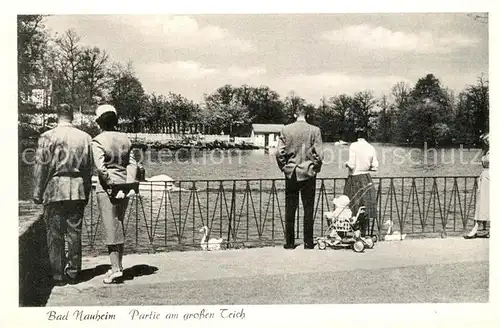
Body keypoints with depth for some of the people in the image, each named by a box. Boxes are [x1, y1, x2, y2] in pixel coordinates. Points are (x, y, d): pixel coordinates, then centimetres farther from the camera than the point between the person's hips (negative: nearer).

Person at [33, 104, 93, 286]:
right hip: (78, 191, 3)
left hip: (54, 190, -3)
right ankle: (73, 272, 16)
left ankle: (58, 275, 9)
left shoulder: (47, 137, -5)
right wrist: (86, 193, 15)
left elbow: (41, 167, -5)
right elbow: (89, 168, 8)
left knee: (55, 234, 5)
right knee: (75, 232, 10)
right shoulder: (85, 137, 5)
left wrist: (37, 193, 2)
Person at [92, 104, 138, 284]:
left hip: (107, 188, -5)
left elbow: (100, 167, -18)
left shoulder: (98, 141, -8)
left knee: (111, 228, -2)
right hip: (124, 186, 6)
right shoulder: (125, 139, 8)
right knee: (119, 226, 15)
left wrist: (111, 184, -11)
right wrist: (129, 183, -6)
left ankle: (116, 268, -4)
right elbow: (132, 164, 0)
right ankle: (118, 265, 23)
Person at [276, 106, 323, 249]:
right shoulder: (315, 130, -4)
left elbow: (279, 152, -5)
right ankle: (308, 242, 8)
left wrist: (283, 167, 9)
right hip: (308, 174, -1)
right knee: (308, 209, 6)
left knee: (290, 209, 7)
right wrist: (316, 168, 8)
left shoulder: (286, 129, -2)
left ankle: (289, 242, 10)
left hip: (291, 173, 1)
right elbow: (319, 154, -7)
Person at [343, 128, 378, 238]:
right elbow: (375, 167, 3)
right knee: (366, 207, 8)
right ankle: (363, 233, 13)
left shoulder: (353, 146, -9)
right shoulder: (371, 148, 2)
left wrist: (346, 163, 6)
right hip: (366, 179, 4)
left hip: (354, 178, -4)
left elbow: (351, 165, -15)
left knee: (354, 207, 2)